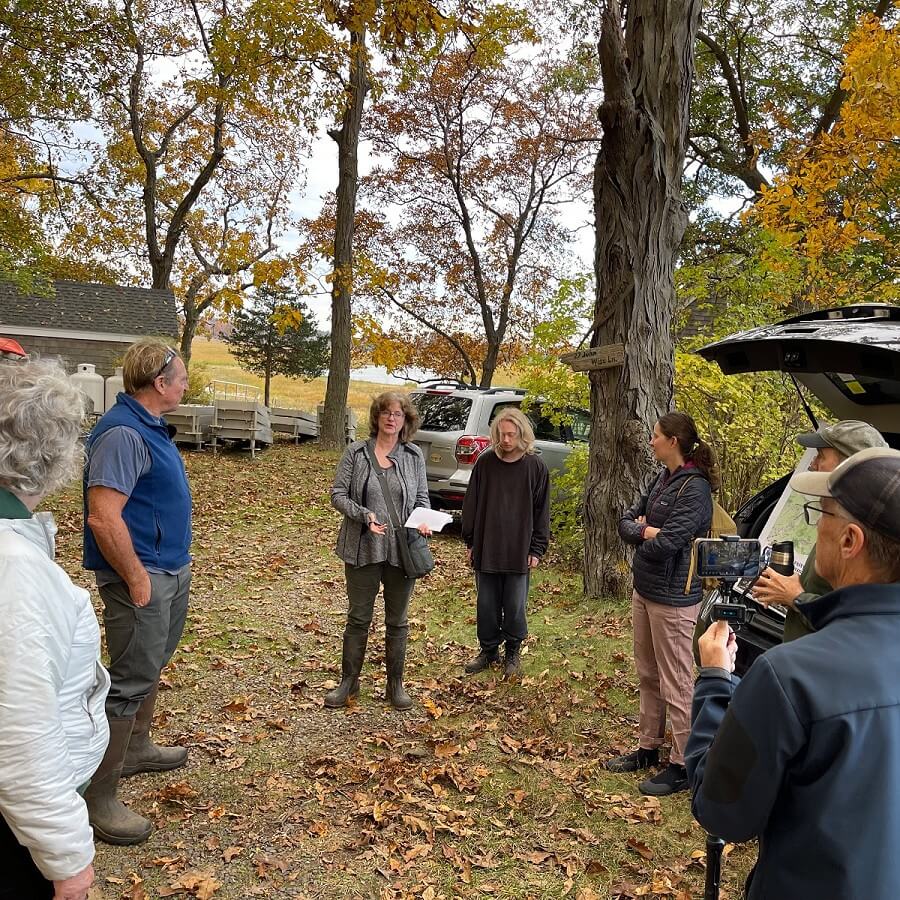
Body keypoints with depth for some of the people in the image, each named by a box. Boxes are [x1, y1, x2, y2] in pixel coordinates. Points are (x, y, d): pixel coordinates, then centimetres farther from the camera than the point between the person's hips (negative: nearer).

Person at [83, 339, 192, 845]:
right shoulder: (123, 433, -23)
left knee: (151, 666, 23)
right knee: (130, 683, -2)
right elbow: (104, 517, -29)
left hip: (172, 573, 10)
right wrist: (136, 578, -22)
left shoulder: (151, 427, 9)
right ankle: (99, 797, 11)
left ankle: (136, 749, 41)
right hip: (143, 579, -10)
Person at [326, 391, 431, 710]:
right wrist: (365, 515, -19)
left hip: (402, 549, 1)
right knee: (358, 617, 11)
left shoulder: (414, 456, 3)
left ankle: (395, 684, 28)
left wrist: (423, 521, -13)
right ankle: (349, 681, 27)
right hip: (363, 548, -1)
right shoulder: (356, 452, -2)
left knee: (397, 620, 13)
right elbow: (337, 494, -3)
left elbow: (422, 498, 8)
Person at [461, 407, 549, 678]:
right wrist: (470, 541, 4)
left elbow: (541, 511, 0)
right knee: (486, 606, 11)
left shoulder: (535, 467, -4)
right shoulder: (485, 462, -1)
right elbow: (471, 503, 5)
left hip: (519, 552, -1)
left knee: (515, 608, 8)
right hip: (486, 549, 2)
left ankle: (513, 653, 28)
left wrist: (537, 549, -2)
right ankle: (489, 650, 30)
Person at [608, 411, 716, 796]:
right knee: (647, 676, 19)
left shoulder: (694, 489, -19)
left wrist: (642, 533, -5)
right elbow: (626, 520, 9)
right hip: (643, 590, 9)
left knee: (676, 685, 3)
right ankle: (648, 748, 34)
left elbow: (665, 544, -25)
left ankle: (682, 766, 17)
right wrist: (647, 530, -11)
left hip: (673, 598, -9)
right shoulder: (662, 478, 8)